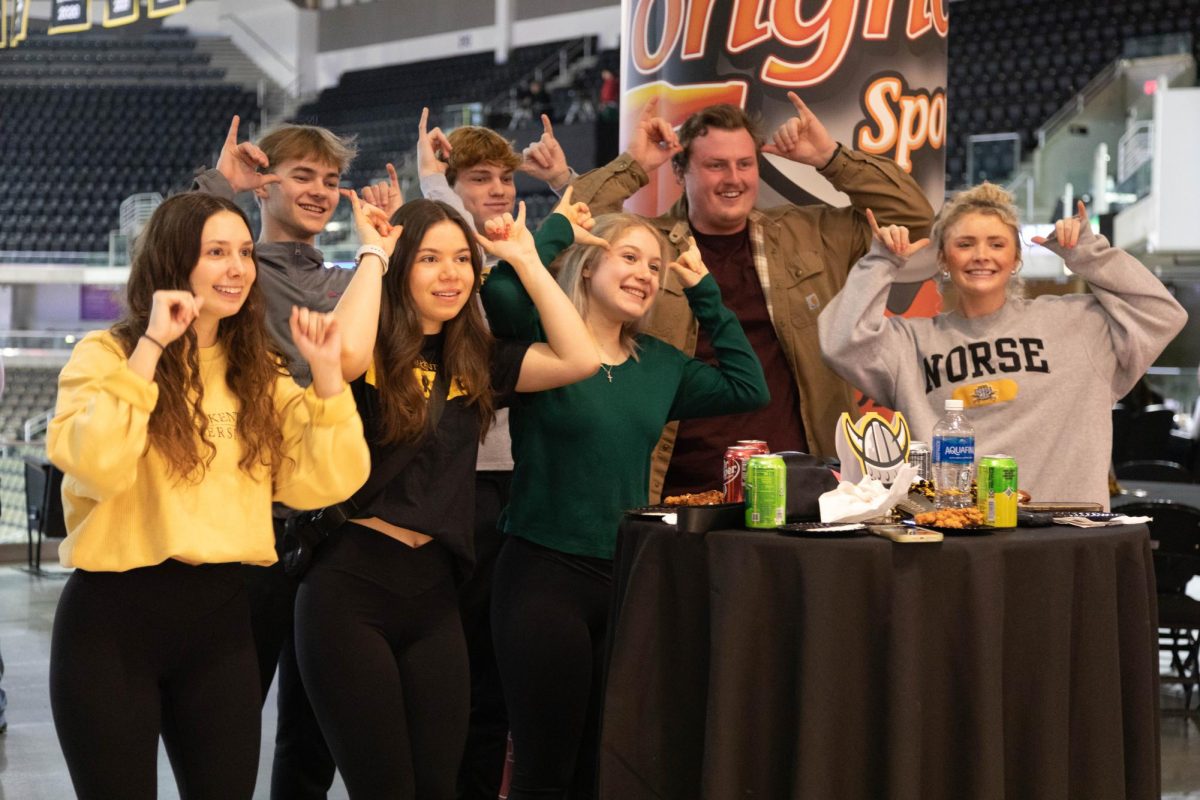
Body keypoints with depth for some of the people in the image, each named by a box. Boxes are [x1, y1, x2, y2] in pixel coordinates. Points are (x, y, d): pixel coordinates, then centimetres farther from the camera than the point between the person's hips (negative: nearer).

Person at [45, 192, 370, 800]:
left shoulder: (258, 373, 11)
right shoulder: (105, 355, -6)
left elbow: (325, 483, 2)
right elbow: (95, 468, -24)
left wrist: (326, 373, -6)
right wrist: (150, 347, -22)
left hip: (221, 616, 5)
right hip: (113, 617, -5)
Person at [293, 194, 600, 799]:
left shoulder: (477, 363, 10)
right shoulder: (371, 356, -5)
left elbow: (579, 359, -3)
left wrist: (525, 260, 0)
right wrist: (373, 253, -16)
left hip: (432, 590, 5)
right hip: (351, 585, -5)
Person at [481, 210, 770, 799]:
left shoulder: (660, 364, 12)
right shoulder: (541, 340, -6)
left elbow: (748, 387, 8)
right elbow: (502, 286, -26)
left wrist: (704, 294, 8)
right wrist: (559, 226, -10)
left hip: (627, 576, 6)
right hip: (544, 572, -6)